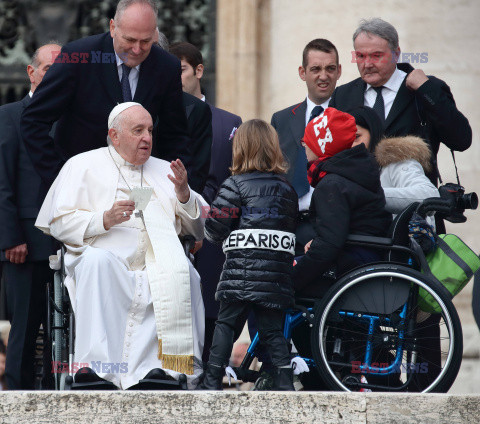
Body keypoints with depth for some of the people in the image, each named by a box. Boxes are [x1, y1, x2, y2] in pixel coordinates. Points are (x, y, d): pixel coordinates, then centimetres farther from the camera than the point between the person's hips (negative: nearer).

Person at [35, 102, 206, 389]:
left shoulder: (163, 170, 26)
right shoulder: (83, 166, 15)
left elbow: (200, 228, 21)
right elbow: (59, 223, 4)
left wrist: (183, 194, 3)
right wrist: (104, 220, -10)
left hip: (157, 270, 3)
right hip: (105, 268, -2)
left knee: (182, 270, -31)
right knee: (96, 258, -38)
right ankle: (93, 364, -45)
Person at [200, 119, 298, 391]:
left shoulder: (236, 185, -1)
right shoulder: (288, 189, 13)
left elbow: (215, 227, -4)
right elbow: (294, 228, 17)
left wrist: (213, 235, 18)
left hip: (241, 272, -3)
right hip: (278, 274, 3)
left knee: (226, 324, 3)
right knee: (273, 328, 7)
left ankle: (213, 381, 3)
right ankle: (285, 381, -1)